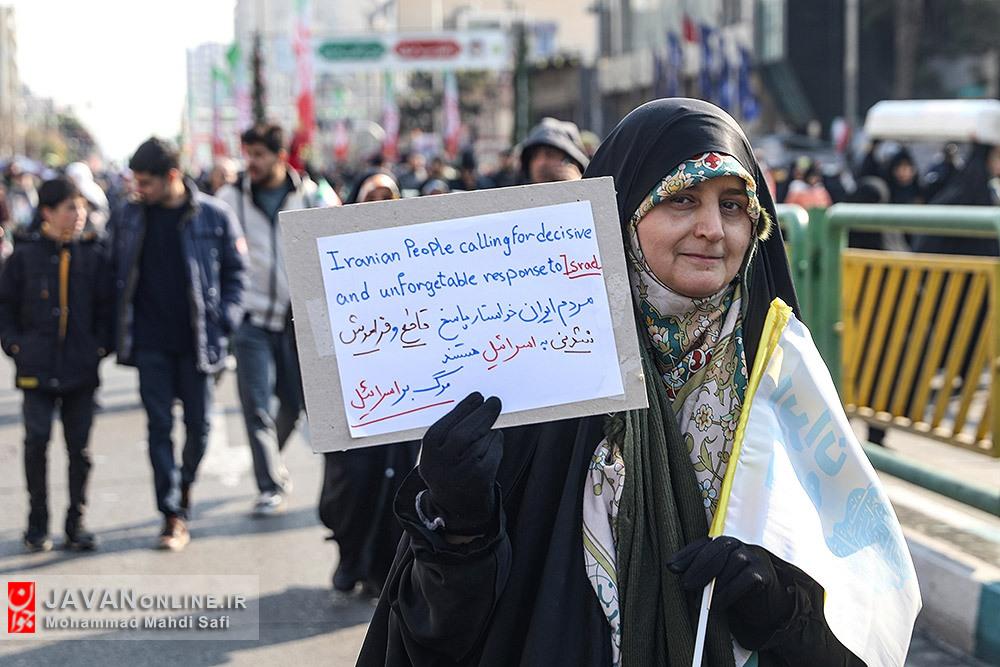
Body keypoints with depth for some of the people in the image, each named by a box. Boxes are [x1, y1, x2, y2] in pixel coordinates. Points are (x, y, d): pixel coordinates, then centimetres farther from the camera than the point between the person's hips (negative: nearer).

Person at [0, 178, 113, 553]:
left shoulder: (93, 255, 4)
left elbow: (107, 307, 9)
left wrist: (102, 345, -1)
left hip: (81, 368, 1)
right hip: (37, 367, -1)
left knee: (79, 446, 5)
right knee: (37, 442, -3)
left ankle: (76, 523, 15)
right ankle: (37, 525, 9)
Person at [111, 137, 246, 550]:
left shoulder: (215, 216, -4)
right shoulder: (128, 219, 3)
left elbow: (235, 272, 2)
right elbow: (118, 275, 10)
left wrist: (225, 321, -8)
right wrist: (121, 329, 1)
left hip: (197, 340, -1)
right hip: (150, 342, 1)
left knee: (198, 423, 8)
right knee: (160, 426, -1)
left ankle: (184, 488, 33)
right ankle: (173, 516, 2)